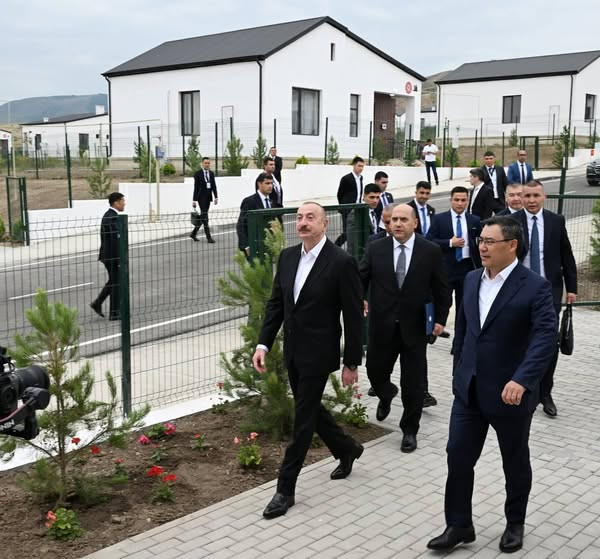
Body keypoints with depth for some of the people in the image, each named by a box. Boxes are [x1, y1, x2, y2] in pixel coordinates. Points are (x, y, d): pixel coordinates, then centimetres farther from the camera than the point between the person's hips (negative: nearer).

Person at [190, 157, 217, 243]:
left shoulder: (211, 173, 11)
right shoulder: (197, 174, -4)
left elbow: (214, 186, 11)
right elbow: (196, 187, -6)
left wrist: (216, 197, 2)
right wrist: (194, 200, -8)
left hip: (208, 197, 6)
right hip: (201, 197, -6)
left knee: (203, 216, 11)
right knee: (204, 216, -9)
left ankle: (194, 233, 26)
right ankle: (208, 237, -11)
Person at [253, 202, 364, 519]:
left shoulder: (342, 262, -15)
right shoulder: (287, 257, 4)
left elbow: (353, 316, -12)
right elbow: (275, 303, 8)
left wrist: (352, 363, -10)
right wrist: (263, 344, -1)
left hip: (318, 354, -7)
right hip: (292, 352, 7)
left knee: (303, 419, 1)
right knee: (310, 409, 20)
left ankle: (285, 489, 14)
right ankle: (347, 449, 45)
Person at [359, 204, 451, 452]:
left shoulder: (431, 251, -3)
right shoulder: (375, 248, -1)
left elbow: (441, 288, 2)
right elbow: (361, 279, 3)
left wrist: (440, 318, -1)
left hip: (415, 327, -1)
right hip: (382, 326, 2)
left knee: (413, 383, 4)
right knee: (375, 371, 12)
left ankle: (409, 430, 23)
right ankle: (386, 395, 48)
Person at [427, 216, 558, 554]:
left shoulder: (535, 286, -15)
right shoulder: (472, 279, 4)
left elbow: (546, 336, -26)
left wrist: (522, 380, -37)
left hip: (510, 393, -5)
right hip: (469, 390, 5)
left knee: (515, 463, 14)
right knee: (458, 457, 5)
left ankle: (515, 525, 35)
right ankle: (459, 526, 20)